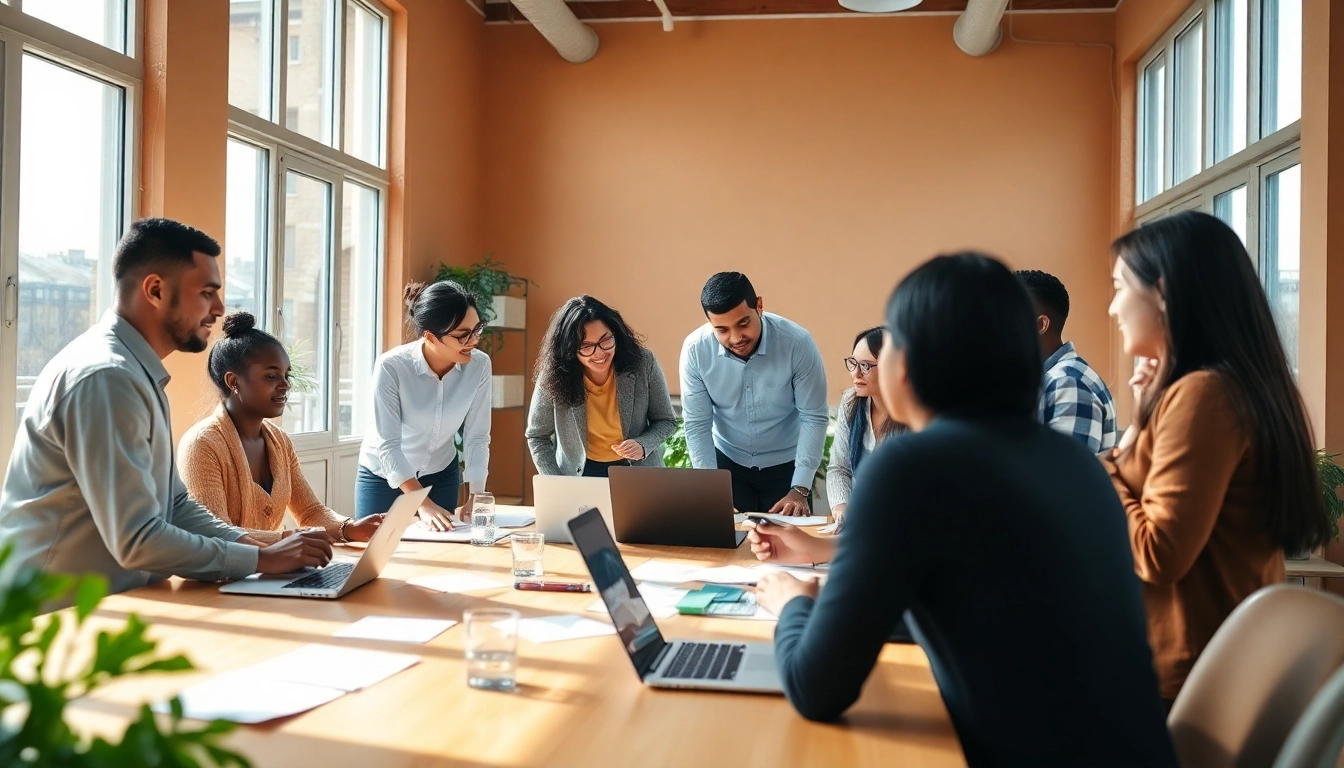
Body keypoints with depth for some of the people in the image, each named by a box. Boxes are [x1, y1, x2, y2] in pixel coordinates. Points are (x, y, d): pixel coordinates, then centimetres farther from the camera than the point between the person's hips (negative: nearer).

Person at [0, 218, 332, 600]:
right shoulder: (105, 377, -19)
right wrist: (262, 559, -16)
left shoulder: (136, 371, 12)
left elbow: (173, 504, 13)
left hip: (104, 603, 9)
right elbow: (137, 541, -23)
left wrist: (253, 543, -1)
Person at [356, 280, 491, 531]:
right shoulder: (391, 366, -29)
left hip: (441, 474, 3)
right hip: (383, 476, -3)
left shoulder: (479, 365, -19)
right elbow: (388, 445, -27)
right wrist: (423, 504, -33)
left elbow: (477, 437, -13)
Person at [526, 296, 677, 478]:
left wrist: (643, 445, -24)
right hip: (579, 475, 0)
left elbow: (666, 421, -4)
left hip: (637, 471, 1)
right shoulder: (554, 376, -19)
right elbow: (536, 436, -5)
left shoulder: (643, 363, -17)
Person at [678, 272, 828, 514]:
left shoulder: (797, 343, -24)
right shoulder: (695, 350, -19)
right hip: (726, 461, 1)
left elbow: (814, 418, -18)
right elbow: (697, 424, -13)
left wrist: (799, 490, -23)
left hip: (786, 464, -1)